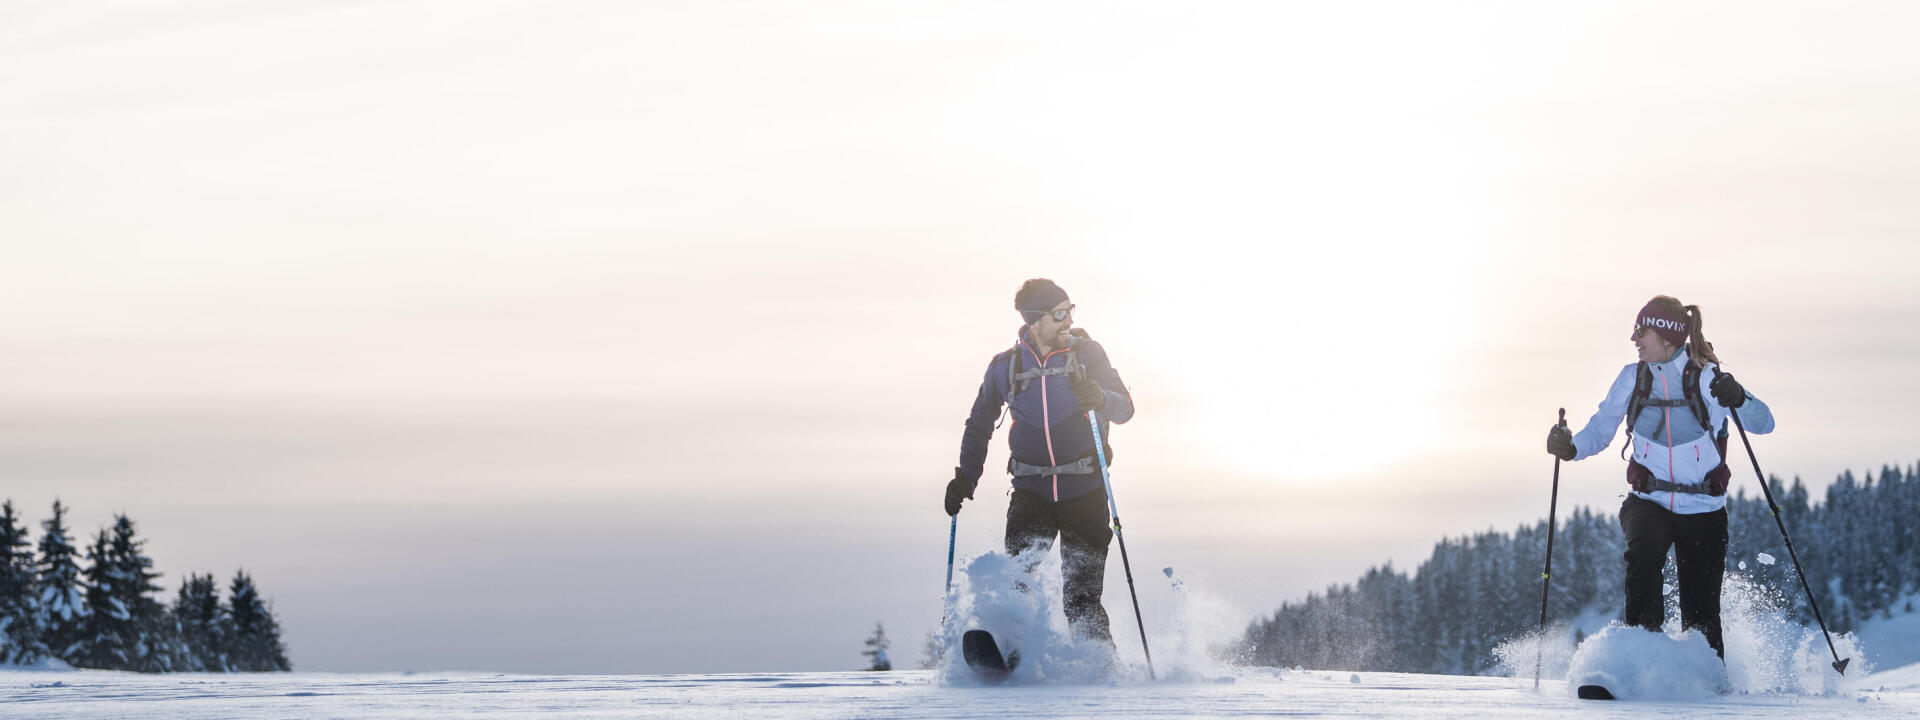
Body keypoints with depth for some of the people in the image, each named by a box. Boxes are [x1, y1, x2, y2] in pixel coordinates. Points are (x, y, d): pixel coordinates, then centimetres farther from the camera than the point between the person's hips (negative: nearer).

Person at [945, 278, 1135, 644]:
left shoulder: (1087, 353, 0)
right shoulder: (1005, 366, 4)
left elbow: (1124, 408, -8)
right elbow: (979, 427, 18)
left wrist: (1099, 399, -30)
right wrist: (964, 478, 11)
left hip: (1084, 493, -1)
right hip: (1031, 491, 1)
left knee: (1081, 600, -6)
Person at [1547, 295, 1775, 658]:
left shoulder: (1707, 379, -9)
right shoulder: (1633, 378, 1)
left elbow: (1764, 423, -17)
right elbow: (1599, 431, 4)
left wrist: (1737, 399, -38)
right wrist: (1570, 447, -17)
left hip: (1702, 509, -2)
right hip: (1649, 502, 2)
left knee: (1701, 619, -1)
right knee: (1642, 554, -33)